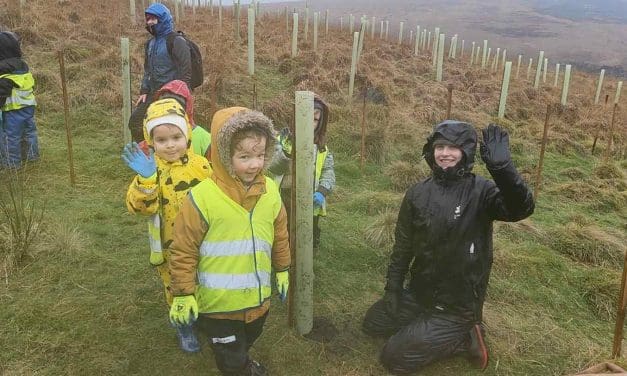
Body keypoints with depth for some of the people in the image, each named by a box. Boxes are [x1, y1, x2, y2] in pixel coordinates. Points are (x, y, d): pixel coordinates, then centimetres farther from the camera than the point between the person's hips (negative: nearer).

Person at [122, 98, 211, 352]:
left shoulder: (199, 164, -8)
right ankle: (184, 326, 43)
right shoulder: (151, 171, -16)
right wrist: (146, 180, -45)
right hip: (171, 247, -2)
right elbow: (140, 206, -29)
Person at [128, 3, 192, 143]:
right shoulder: (150, 43, 15)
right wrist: (144, 91, 11)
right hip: (154, 93, 8)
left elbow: (185, 71, -14)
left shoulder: (177, 41, -10)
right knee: (135, 122, 7)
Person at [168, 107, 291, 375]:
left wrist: (282, 270, 17)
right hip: (219, 302, -5)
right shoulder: (202, 198, -22)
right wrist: (183, 294, -10)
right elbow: (183, 251, -15)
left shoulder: (270, 192, -6)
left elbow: (280, 235, 9)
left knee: (246, 342, 31)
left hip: (258, 297, 5)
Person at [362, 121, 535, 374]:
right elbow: (403, 244, 6)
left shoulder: (481, 191, -15)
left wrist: (502, 166, -49)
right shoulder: (418, 193, -1)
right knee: (372, 325, 16)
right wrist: (393, 288, 3)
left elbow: (521, 209, -36)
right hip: (419, 292, 6)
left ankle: (463, 338, 8)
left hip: (459, 303, -6)